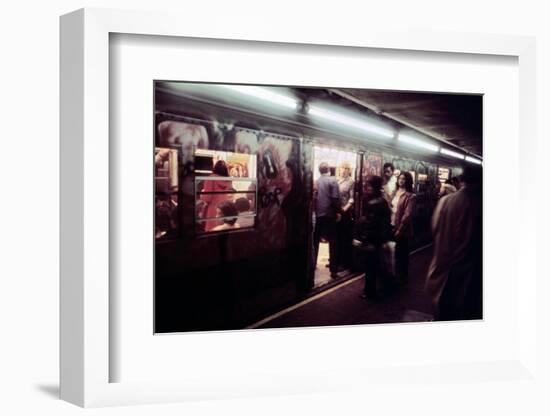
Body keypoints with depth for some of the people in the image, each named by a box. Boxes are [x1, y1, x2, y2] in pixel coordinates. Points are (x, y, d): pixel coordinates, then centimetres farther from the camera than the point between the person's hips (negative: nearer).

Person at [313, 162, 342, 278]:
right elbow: (335, 198, -14)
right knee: (332, 242, 2)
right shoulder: (332, 180, -7)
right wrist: (338, 212, -5)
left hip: (317, 215, 4)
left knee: (315, 242, 14)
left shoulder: (315, 182, 4)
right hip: (329, 215, -4)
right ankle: (333, 269, 0)